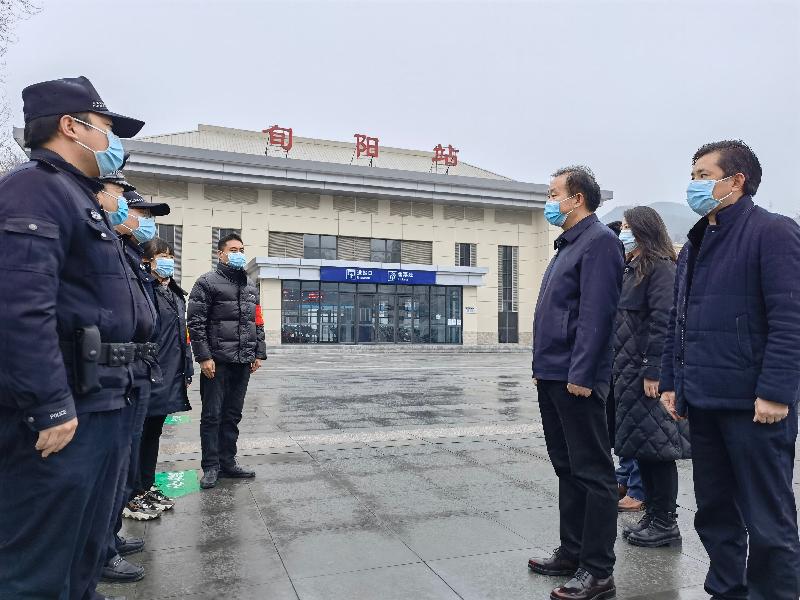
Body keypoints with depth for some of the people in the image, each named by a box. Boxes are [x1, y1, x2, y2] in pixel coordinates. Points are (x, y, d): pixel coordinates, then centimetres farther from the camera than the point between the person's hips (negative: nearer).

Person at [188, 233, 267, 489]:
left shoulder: (250, 286, 18)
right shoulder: (208, 282, -2)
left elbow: (258, 322, 20)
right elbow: (195, 322, -8)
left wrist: (259, 353, 11)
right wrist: (204, 357, -14)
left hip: (243, 363, 6)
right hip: (217, 362, -6)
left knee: (232, 416, 12)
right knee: (212, 416, 1)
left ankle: (228, 463, 21)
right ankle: (210, 467, 10)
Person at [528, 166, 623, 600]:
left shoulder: (599, 241, -10)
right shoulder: (567, 245, 19)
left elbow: (595, 314, -19)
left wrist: (580, 374, -22)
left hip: (576, 380, -10)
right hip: (552, 378, 10)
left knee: (591, 472, -1)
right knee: (567, 468, 16)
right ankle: (571, 553, 28)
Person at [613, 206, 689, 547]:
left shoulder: (660, 268, -10)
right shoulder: (633, 270, 18)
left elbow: (663, 322, -18)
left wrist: (653, 370, -22)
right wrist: (619, 370, 16)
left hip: (650, 376, -9)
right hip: (630, 373, 9)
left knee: (656, 447, -1)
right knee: (641, 448, 13)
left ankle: (666, 524, 10)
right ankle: (653, 515, 24)